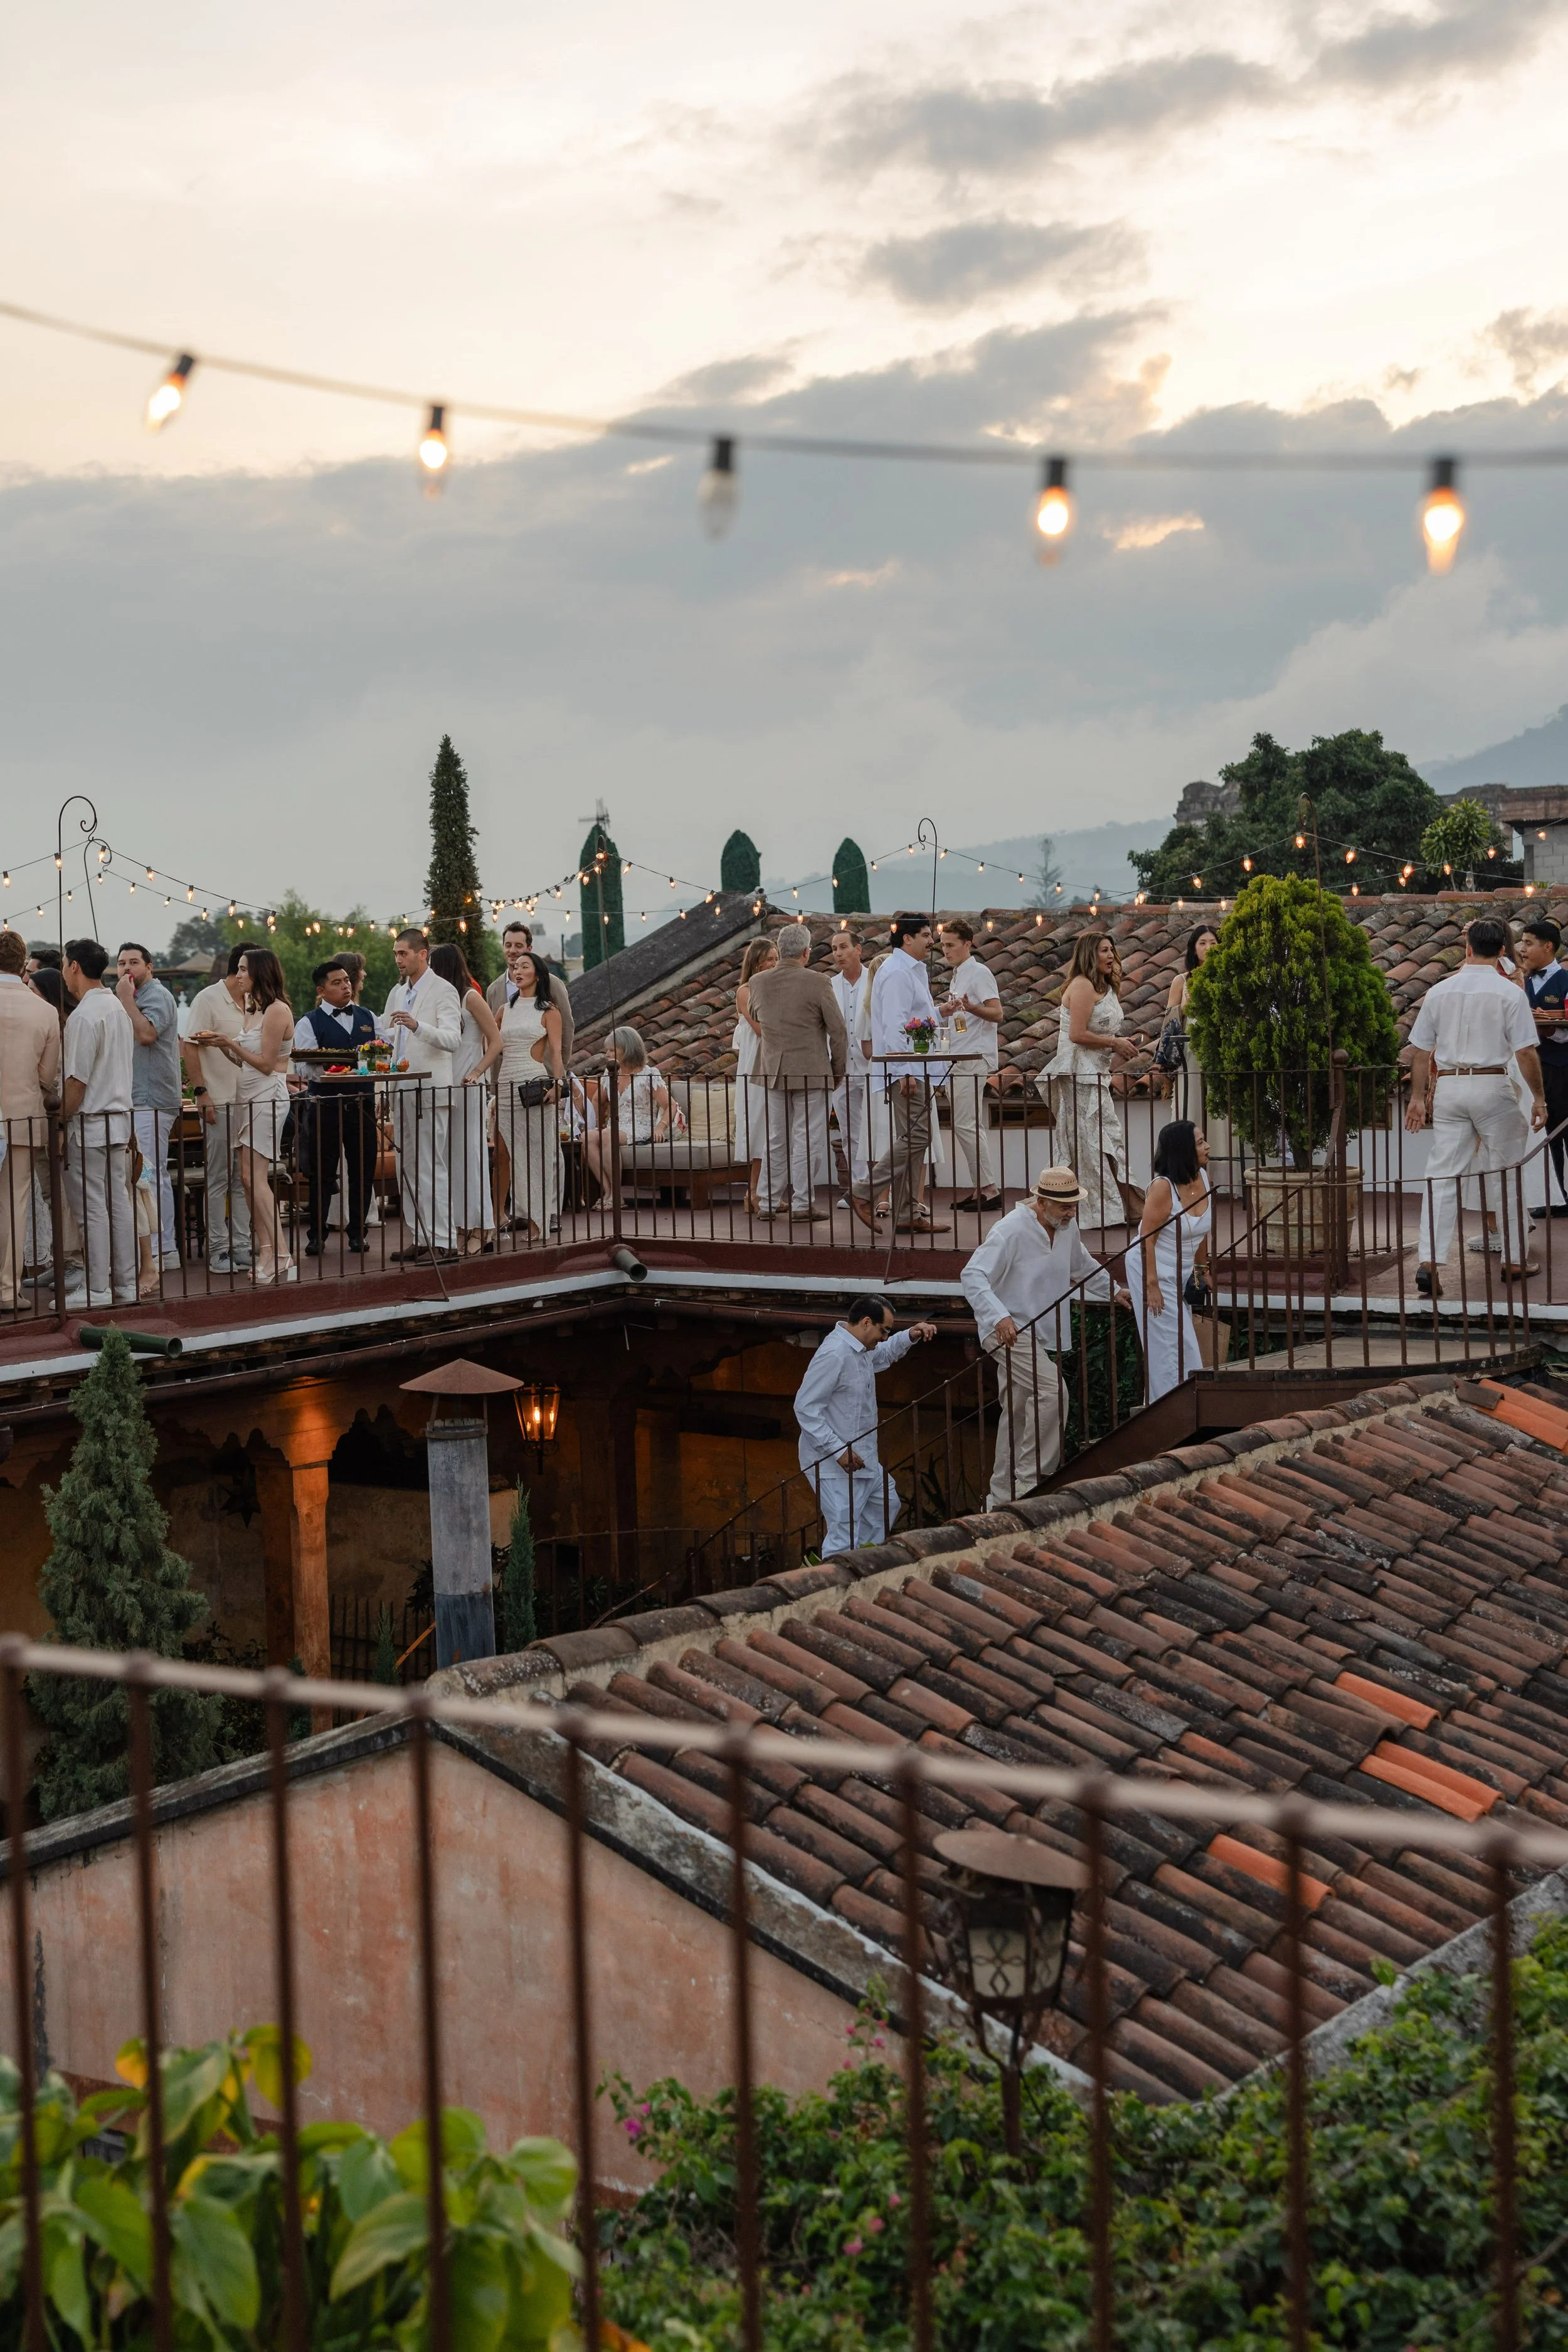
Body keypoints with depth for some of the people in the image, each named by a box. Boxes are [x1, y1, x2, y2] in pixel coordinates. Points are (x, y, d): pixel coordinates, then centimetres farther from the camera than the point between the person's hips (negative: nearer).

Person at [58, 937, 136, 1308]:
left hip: (90, 1124, -9)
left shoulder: (85, 1015, -16)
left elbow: (76, 1080, -19)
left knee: (91, 1207, -5)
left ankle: (96, 1290, -3)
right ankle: (125, 1284, 13)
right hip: (119, 1117, 9)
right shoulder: (118, 1007, 13)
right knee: (118, 1203, 10)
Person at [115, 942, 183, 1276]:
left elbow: (145, 1034, -25)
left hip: (151, 1101, -11)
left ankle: (156, 1251, -14)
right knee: (157, 1176, 11)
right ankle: (167, 1251, 14)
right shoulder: (136, 998, 22)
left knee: (149, 1176, -13)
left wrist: (125, 998, -17)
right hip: (140, 1101, 11)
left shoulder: (157, 996, -9)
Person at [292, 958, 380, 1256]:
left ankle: (357, 1233, 18)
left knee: (362, 1171, 7)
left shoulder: (368, 1017, 13)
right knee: (322, 1173, 2)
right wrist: (349, 1063, -23)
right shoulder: (309, 1023, 0)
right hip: (325, 1105, -3)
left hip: (362, 1104, 3)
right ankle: (317, 1235, 12)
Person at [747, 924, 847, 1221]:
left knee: (776, 1139, 13)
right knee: (807, 1138, 1)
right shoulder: (817, 982, -13)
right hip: (812, 1072, -5)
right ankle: (803, 1203, 1)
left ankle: (768, 1202, 16)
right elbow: (838, 1030, -9)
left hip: (774, 1071, 5)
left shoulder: (759, 982, 1)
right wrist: (838, 1069, 3)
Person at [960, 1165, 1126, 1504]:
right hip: (1006, 1331, -9)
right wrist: (999, 1317, -40)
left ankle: (1000, 1499, 23)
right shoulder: (1012, 1231, -21)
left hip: (1037, 1332, 9)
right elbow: (972, 1276, -28)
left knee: (1017, 1413, 14)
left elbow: (1082, 1266, 27)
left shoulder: (1067, 1227, 5)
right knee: (1051, 1388, -24)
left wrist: (1113, 1291, 20)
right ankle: (1030, 1481, -15)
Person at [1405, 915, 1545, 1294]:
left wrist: (1419, 1097, 15)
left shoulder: (1438, 991, 5)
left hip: (1447, 1088, 3)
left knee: (1442, 1176, 1)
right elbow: (1526, 1052, -9)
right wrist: (1538, 1098, 2)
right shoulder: (1510, 993, -6)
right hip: (1492, 1086, -3)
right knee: (1505, 1173, 10)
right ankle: (1513, 1260, 16)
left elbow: (1421, 1051, 8)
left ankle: (1429, 1263, -9)